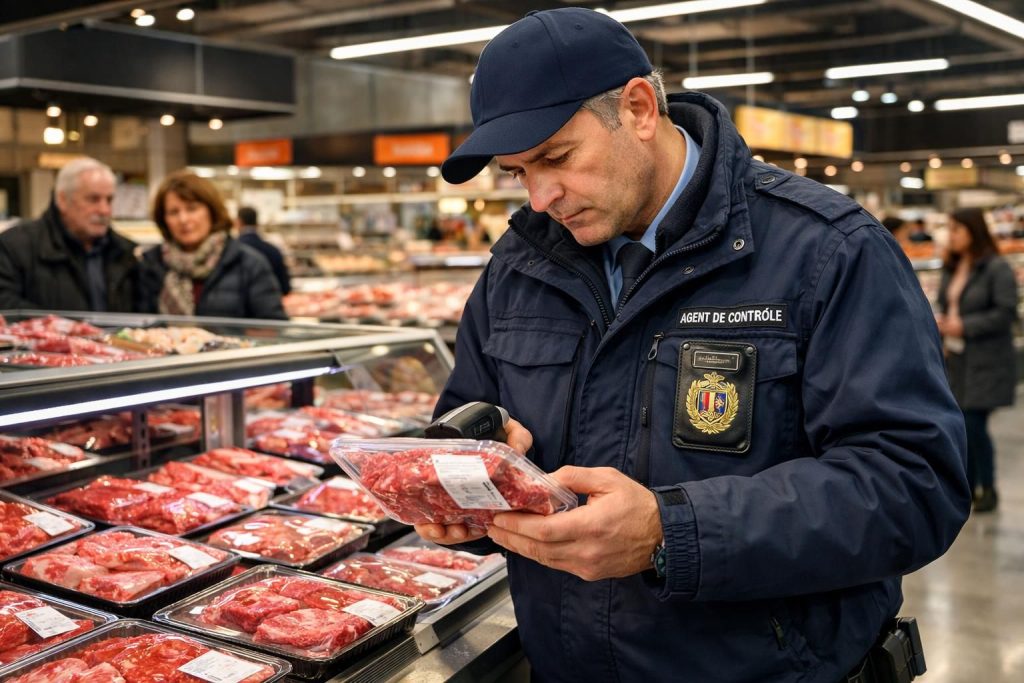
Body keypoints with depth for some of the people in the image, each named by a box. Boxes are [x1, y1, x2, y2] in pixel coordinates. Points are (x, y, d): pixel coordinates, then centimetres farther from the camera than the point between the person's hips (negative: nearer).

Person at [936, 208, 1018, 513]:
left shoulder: (997, 268, -11)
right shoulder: (951, 268, 11)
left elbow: (1006, 312, -15)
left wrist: (965, 326, -19)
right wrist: (939, 320, -2)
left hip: (986, 362, -7)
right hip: (956, 359, 7)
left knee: (974, 425, -7)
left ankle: (988, 488, 12)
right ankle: (967, 486, 23)